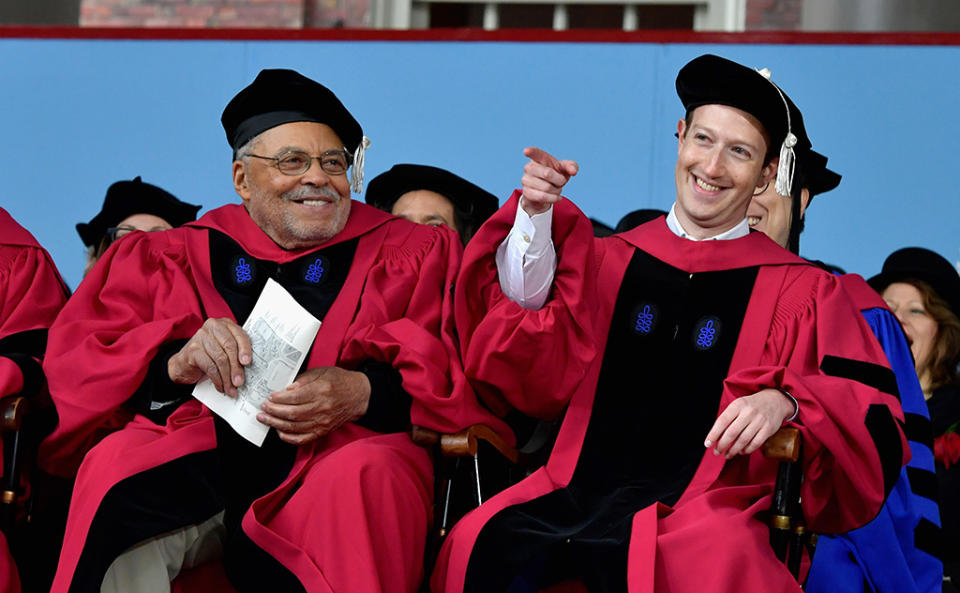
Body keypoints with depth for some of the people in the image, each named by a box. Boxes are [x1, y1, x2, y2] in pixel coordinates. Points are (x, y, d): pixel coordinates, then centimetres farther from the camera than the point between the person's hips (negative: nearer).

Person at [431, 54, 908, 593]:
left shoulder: (800, 292, 12)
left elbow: (872, 423, 2)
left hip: (701, 503, -2)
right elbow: (540, 380, 8)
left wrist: (783, 402, -20)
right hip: (581, 488, 2)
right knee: (478, 546, -28)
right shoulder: (611, 261, 20)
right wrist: (536, 219, 0)